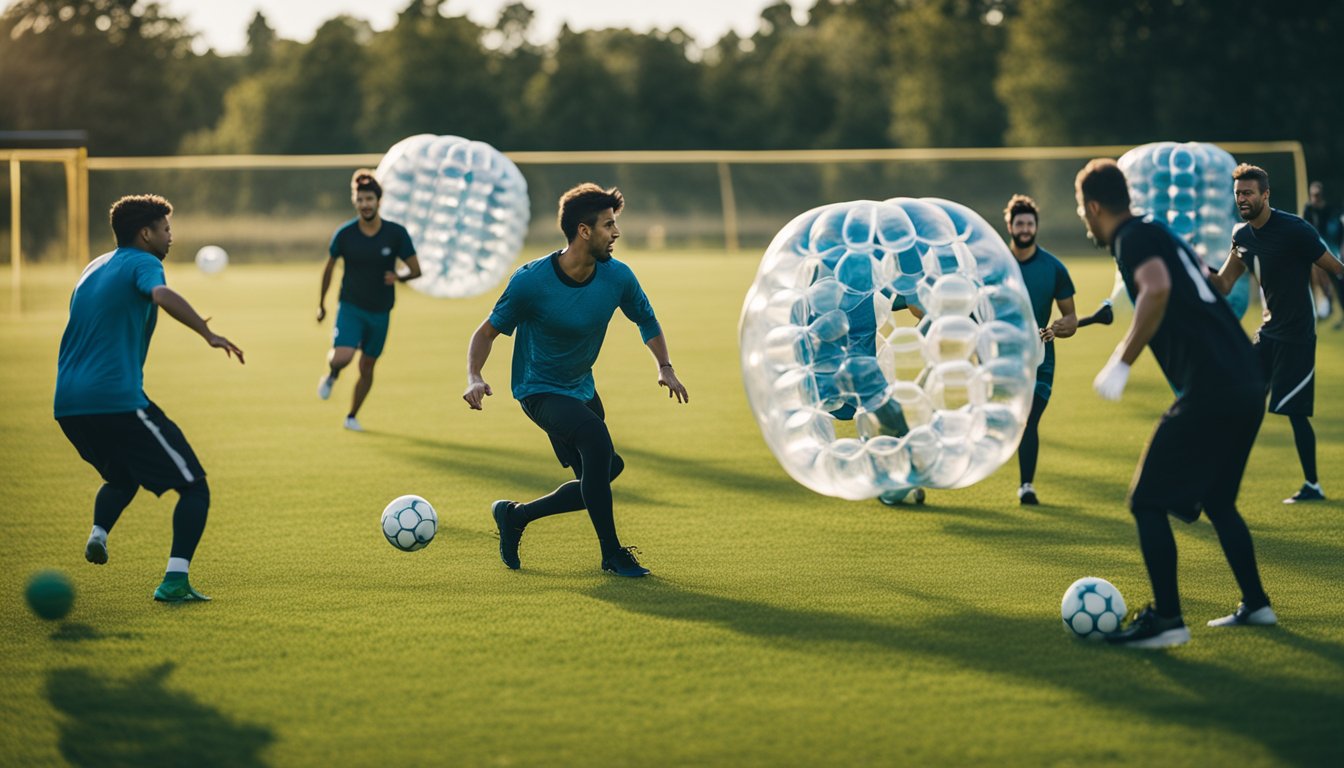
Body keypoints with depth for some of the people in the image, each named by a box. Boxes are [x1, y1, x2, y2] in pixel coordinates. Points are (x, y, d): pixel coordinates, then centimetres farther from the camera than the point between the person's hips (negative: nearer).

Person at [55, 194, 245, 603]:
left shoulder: (93, 268, 22)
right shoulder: (141, 263, -2)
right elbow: (162, 295, -26)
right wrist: (208, 334, -24)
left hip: (68, 404, 8)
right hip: (118, 398, -8)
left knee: (122, 477, 33)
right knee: (194, 486, 0)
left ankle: (98, 532, 5)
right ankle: (175, 579, -13)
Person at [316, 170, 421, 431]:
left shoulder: (396, 233, -10)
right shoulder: (345, 233, -10)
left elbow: (416, 270, -6)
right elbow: (329, 267, 5)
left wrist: (399, 277, -29)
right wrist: (321, 304, 11)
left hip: (380, 312, 2)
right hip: (350, 307, -2)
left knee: (367, 367, 10)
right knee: (342, 357, -24)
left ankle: (352, 417, 30)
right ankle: (331, 376, 13)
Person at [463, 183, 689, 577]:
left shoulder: (618, 277, -10)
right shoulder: (531, 280, -22)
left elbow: (647, 321, 9)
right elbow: (489, 330, -11)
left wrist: (665, 367, -5)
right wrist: (474, 377, -28)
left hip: (582, 389, 7)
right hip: (539, 391, -7)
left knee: (600, 476, 10)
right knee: (596, 437, -32)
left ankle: (514, 516, 30)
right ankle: (612, 553, -21)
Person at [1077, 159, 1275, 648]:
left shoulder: (1134, 238, -5)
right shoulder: (1160, 236, 24)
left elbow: (1157, 289, -25)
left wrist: (1122, 362, -20)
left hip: (1208, 388, -10)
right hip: (1246, 384, 10)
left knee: (1147, 502, -4)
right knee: (1217, 499, 24)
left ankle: (1167, 620, -6)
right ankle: (1255, 604, 27)